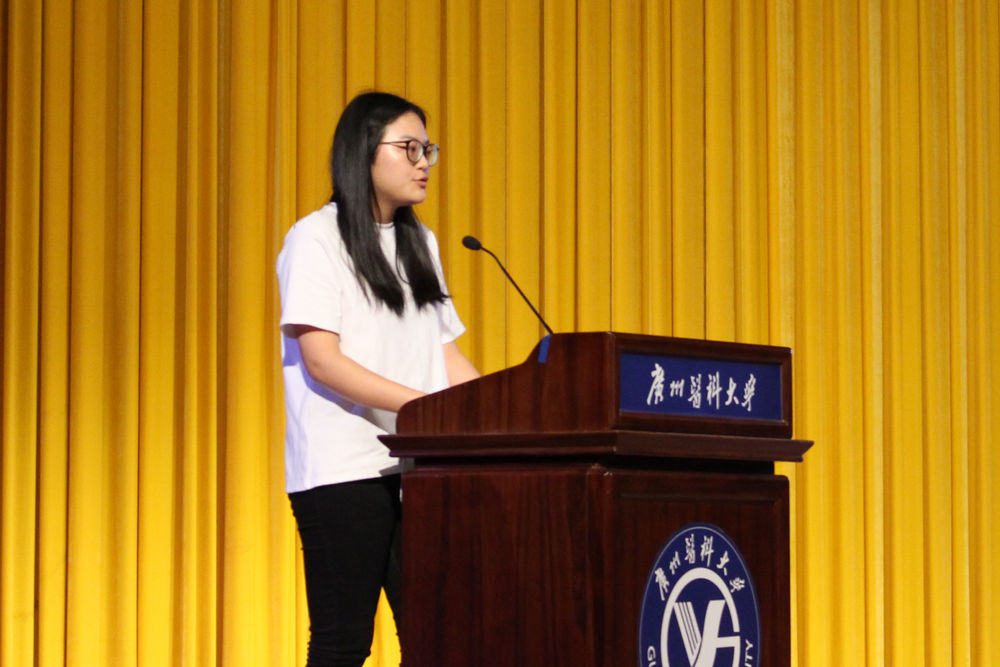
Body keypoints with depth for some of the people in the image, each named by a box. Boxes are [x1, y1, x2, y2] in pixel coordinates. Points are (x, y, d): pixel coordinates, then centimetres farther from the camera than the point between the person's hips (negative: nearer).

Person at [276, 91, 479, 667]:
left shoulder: (420, 243, 19)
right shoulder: (317, 238, -2)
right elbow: (321, 361, -12)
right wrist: (420, 404, -21)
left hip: (419, 467, 6)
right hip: (343, 468, -6)